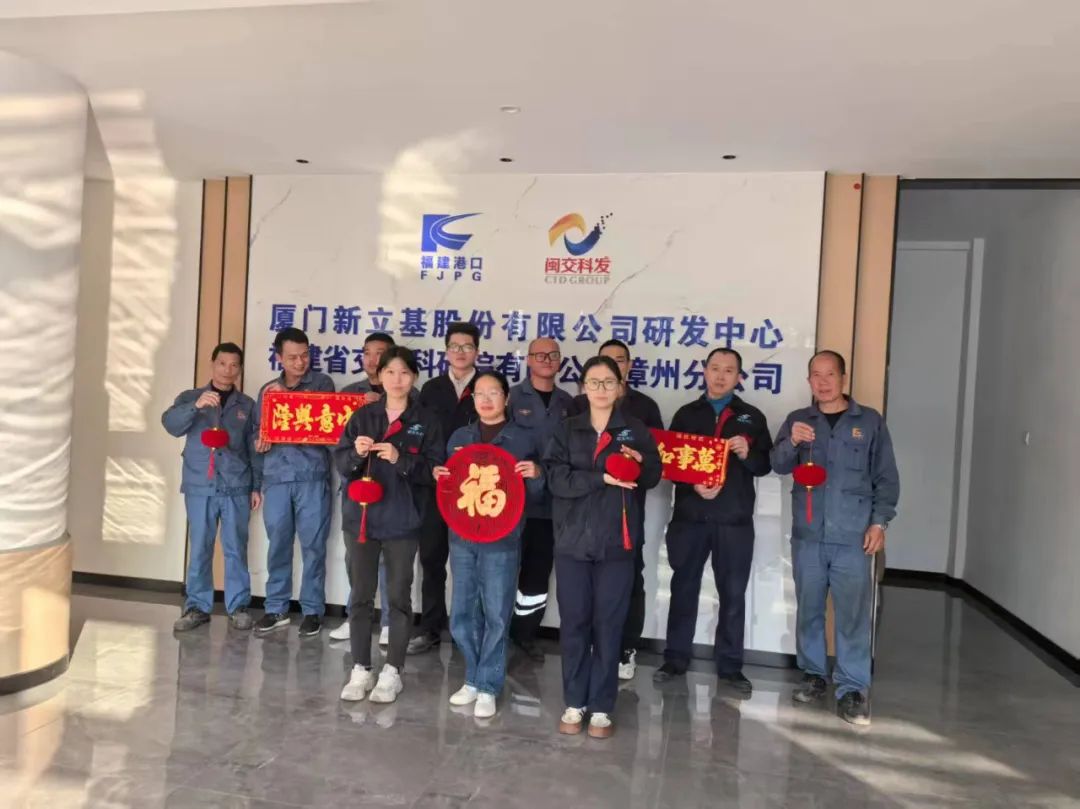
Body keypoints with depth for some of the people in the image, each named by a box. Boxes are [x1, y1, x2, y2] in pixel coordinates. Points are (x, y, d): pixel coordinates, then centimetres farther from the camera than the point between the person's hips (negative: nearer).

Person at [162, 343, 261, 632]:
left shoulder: (247, 405, 10)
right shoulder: (190, 398, 9)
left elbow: (255, 449, 8)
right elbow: (171, 424, -10)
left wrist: (257, 486, 3)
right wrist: (196, 405, -27)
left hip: (236, 487, 0)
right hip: (199, 486, 0)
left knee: (236, 549, 3)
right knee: (199, 549, 3)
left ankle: (238, 607, 11)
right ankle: (197, 607, 14)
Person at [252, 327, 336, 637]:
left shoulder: (322, 383, 5)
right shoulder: (268, 389, 18)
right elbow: (259, 429, 20)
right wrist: (260, 442, -3)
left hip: (312, 475, -3)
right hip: (276, 476, 3)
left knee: (313, 545, 0)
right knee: (277, 544, 7)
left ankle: (312, 610, 10)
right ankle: (276, 608, 18)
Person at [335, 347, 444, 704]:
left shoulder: (426, 422, 0)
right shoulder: (362, 417, 7)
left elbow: (435, 470, -6)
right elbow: (341, 464, 4)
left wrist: (400, 459, -20)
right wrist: (356, 452, -17)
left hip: (403, 520, -2)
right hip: (363, 516, 2)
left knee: (399, 596, 5)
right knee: (360, 596, 7)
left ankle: (392, 672, 17)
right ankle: (361, 670, 19)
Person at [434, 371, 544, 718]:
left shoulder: (524, 438, -1)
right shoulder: (459, 437, 11)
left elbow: (535, 493, 2)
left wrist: (536, 475, -19)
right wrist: (438, 476, -3)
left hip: (502, 540, -4)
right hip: (461, 536, 4)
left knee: (496, 616, 2)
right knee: (462, 614, 10)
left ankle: (488, 686, 17)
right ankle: (473, 679, 28)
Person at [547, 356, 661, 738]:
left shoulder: (636, 429, 5)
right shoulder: (567, 430, 5)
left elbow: (653, 477, 7)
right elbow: (556, 478, -7)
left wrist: (641, 462, -15)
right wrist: (602, 478, -20)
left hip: (617, 542, 0)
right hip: (573, 539, 1)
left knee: (609, 624, 5)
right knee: (573, 623, 6)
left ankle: (601, 707, 17)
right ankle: (574, 703, 21)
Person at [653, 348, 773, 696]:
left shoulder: (752, 417, 8)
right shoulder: (686, 414, 9)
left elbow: (766, 465, 5)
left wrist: (749, 454, -16)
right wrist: (693, 484, -14)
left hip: (734, 519, 0)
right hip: (689, 516, 1)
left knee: (733, 594, 6)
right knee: (683, 588, 9)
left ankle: (729, 666, 19)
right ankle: (675, 658, 21)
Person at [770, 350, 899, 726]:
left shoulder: (870, 421, 5)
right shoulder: (797, 420, 9)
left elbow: (886, 477, 5)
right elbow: (779, 466, -3)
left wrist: (879, 522, -3)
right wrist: (791, 442, -23)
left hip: (852, 536, -2)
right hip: (807, 534, 2)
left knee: (853, 614, -1)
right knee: (808, 610, 10)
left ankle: (853, 689, 7)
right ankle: (813, 675, 24)